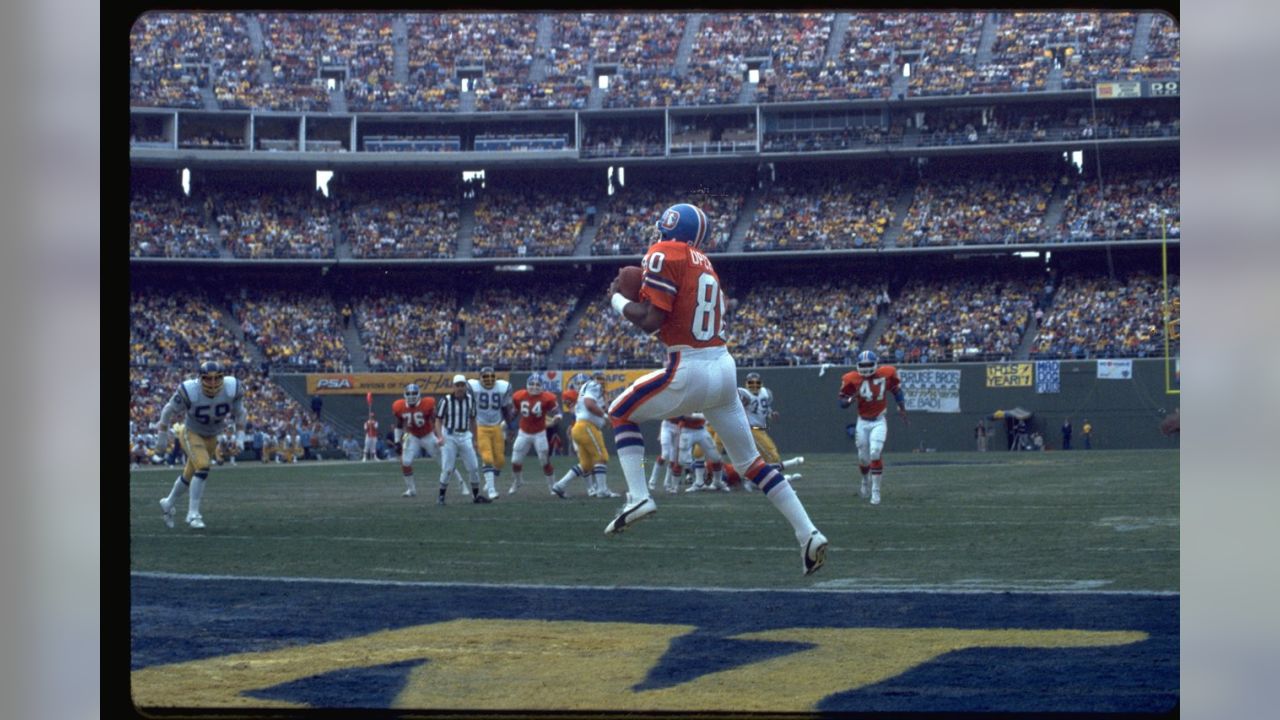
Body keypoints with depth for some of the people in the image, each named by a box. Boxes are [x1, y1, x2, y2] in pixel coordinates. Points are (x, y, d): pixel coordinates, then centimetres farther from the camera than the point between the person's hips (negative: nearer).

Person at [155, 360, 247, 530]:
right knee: (202, 467, -25)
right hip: (191, 433, -5)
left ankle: (169, 503, 43)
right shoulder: (189, 391, -31)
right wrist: (162, 435, -4)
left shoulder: (232, 389, -22)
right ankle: (193, 514, -15)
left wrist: (240, 437, -7)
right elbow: (169, 410, -13)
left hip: (211, 437, 5)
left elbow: (239, 413, -2)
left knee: (190, 475, 17)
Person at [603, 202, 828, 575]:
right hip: (724, 367, 7)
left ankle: (638, 497, -1)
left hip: (689, 373, -7)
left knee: (620, 413, 15)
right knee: (751, 461, 12)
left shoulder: (664, 254, -6)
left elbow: (650, 321, -12)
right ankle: (808, 533, 4)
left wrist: (617, 299, 5)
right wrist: (640, 298, 19)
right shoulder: (704, 264, 18)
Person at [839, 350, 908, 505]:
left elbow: (897, 391, 10)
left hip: (879, 422, -1)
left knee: (875, 454, -17)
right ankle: (866, 481, 42)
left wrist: (902, 409, 12)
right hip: (862, 423, 1)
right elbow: (842, 402, -4)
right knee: (863, 458, 10)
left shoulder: (887, 373, -8)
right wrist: (852, 398, -25)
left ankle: (875, 491, -8)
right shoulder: (851, 379, -10)